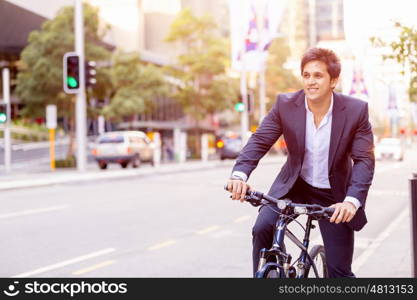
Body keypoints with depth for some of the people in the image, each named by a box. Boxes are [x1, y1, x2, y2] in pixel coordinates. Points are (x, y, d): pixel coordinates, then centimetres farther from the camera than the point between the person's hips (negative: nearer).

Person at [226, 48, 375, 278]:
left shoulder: (356, 110, -16)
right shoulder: (285, 104, -12)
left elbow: (364, 160, -19)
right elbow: (259, 141, -16)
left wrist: (352, 200, -36)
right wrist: (240, 174, -36)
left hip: (333, 194, -1)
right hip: (294, 184, 1)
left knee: (340, 272, 1)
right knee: (262, 228, -26)